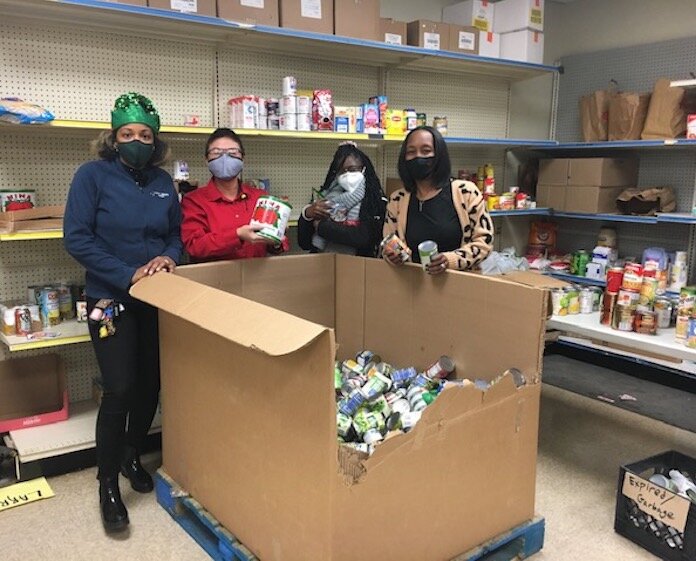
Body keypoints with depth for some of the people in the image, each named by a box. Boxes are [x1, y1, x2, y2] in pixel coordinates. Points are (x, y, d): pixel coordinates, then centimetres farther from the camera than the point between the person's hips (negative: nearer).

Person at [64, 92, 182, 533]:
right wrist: (128, 275, -20)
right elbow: (77, 238, -14)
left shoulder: (163, 182, 5)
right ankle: (108, 483, 12)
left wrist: (170, 257, -11)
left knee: (151, 383, 10)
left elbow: (178, 232, 11)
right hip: (111, 299, -4)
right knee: (120, 389, -7)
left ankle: (133, 456, 35)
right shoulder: (93, 175, -8)